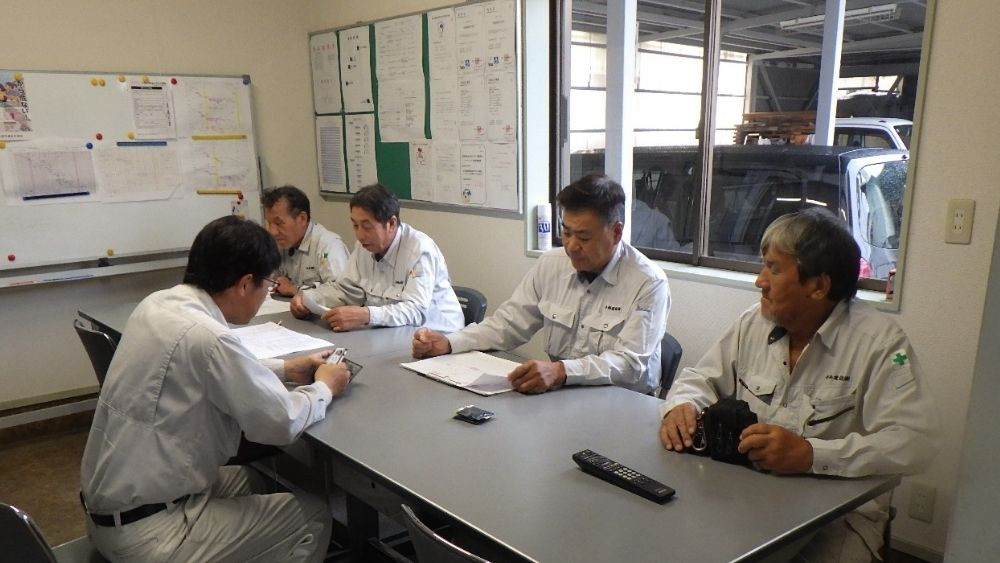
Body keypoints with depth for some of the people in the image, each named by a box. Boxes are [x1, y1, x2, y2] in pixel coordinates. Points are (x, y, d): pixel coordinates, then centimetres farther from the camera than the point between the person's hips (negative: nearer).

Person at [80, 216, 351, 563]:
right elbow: (281, 423, -20)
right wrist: (324, 388, -1)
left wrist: (284, 370, 12)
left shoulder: (159, 304, -1)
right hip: (145, 531, -9)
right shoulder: (207, 336, -28)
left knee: (247, 480, 26)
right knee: (312, 517, 2)